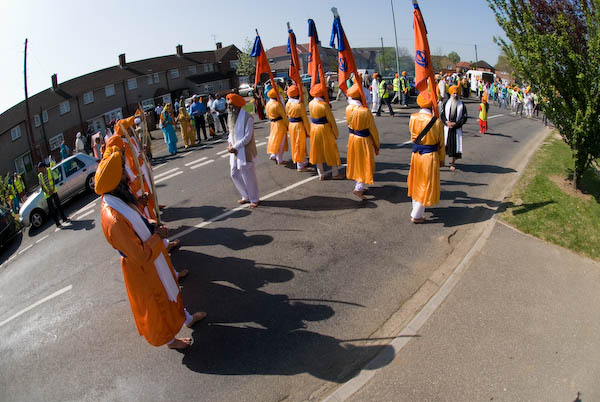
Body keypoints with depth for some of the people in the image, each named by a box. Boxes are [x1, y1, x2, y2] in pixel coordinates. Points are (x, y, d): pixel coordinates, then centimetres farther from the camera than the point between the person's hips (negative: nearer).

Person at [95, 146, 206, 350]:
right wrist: (157, 236, -19)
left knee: (169, 289, 29)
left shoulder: (114, 200, -9)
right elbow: (140, 256, -31)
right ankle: (169, 339, 43)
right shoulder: (114, 220, -38)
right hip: (143, 269, -8)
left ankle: (186, 317, 54)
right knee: (157, 303, 17)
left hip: (154, 258, 9)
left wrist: (151, 227, -5)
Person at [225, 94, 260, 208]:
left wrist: (235, 147, -18)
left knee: (248, 176, 1)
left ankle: (254, 199, 18)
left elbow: (247, 137, -18)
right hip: (234, 152, 8)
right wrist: (229, 143, -2)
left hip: (245, 152, -8)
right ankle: (246, 196, 30)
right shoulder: (230, 117, 9)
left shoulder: (247, 118, -15)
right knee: (235, 174, 13)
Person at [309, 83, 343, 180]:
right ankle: (335, 173, 16)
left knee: (318, 151, 13)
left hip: (314, 129, 6)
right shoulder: (324, 105, -19)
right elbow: (331, 120, -14)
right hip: (325, 129, -6)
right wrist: (336, 133, -6)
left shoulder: (310, 104, 0)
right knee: (331, 151, 8)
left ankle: (321, 174, 19)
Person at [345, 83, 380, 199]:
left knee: (356, 163, 20)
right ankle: (359, 188, 0)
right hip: (364, 141, -6)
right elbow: (373, 130, -15)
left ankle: (358, 185, 32)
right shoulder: (365, 112, -25)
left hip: (352, 138, 6)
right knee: (365, 165, 6)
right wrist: (377, 146, -3)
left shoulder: (348, 108, -9)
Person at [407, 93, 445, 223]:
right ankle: (416, 215, 12)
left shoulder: (413, 118, -8)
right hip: (430, 156, -4)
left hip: (416, 154, 4)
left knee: (417, 182, 23)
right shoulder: (436, 122, -17)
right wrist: (442, 159, 7)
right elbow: (440, 143, -6)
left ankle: (416, 207, 42)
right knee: (426, 185, 8)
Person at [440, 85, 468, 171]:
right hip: (446, 128, 1)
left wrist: (455, 124, -14)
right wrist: (447, 122, -15)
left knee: (455, 146, 0)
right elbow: (442, 114, 2)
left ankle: (453, 163, 12)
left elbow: (464, 118, -2)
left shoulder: (461, 105, 0)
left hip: (457, 129, 0)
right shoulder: (446, 103, 3)